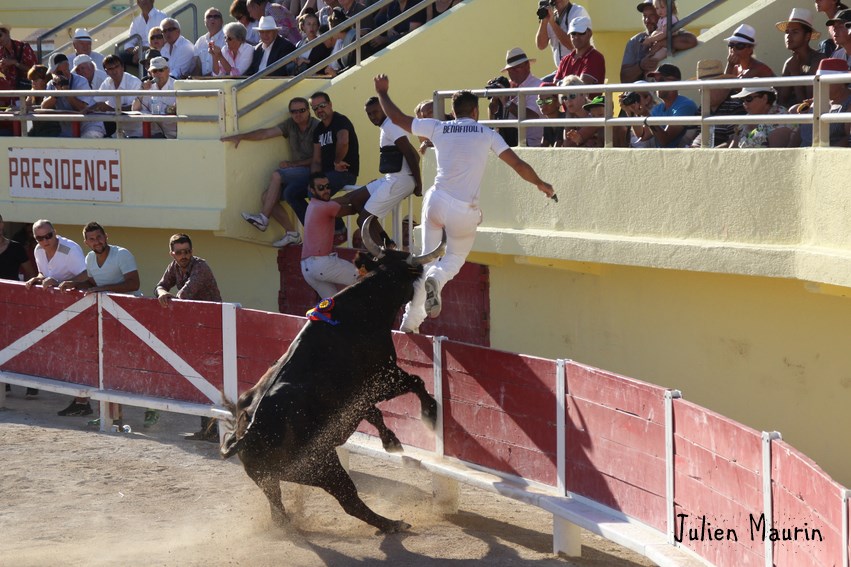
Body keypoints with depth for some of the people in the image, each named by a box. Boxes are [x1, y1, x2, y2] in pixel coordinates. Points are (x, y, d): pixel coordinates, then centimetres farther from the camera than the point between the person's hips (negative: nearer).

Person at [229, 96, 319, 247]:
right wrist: (240, 137, 3)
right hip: (295, 173, 8)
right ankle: (291, 233, -5)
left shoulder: (317, 127, -12)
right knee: (266, 197, -7)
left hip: (310, 171, -8)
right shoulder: (290, 125, 9)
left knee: (277, 175, -26)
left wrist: (292, 164, -12)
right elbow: (266, 133, 9)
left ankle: (263, 218, -21)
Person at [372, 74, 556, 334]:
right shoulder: (486, 134, 5)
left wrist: (382, 93, 27)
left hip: (436, 201, 1)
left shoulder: (438, 128, 7)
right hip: (465, 210, -1)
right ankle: (436, 280, -15)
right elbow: (517, 164, 4)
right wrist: (540, 184, 19)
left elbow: (397, 118, 11)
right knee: (455, 258, 21)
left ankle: (411, 320, 9)